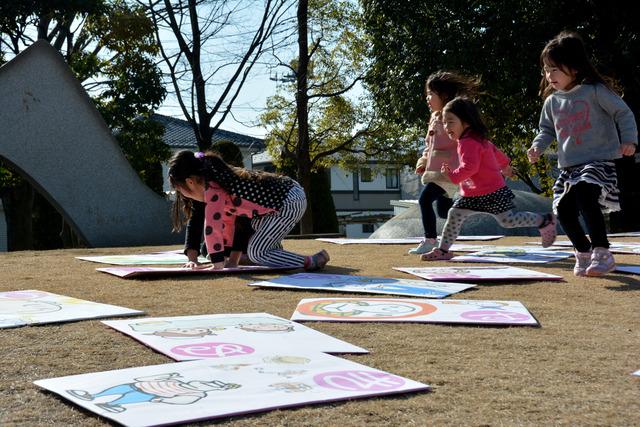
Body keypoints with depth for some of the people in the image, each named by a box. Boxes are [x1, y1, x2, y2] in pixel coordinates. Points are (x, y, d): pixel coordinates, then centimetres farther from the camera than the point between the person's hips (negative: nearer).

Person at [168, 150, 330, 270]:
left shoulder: (212, 189, -13)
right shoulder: (220, 181, 18)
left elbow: (212, 226, -19)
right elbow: (227, 221, 24)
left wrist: (218, 264, -15)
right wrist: (227, 255, 26)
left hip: (288, 203, -11)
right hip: (291, 191, 11)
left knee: (256, 253, -6)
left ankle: (313, 262, -9)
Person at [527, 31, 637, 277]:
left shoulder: (596, 91, -6)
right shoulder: (552, 102, 10)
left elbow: (623, 114, -2)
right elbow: (547, 129, 21)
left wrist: (629, 140, -15)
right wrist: (538, 147, 2)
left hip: (598, 162, -6)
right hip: (568, 166, 6)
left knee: (585, 195, -30)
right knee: (563, 210, 0)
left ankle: (602, 252, -21)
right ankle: (584, 252, 24)